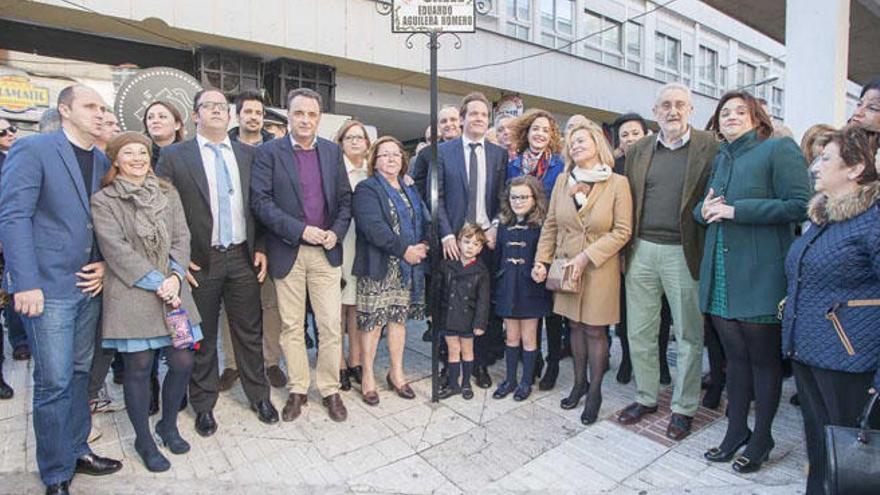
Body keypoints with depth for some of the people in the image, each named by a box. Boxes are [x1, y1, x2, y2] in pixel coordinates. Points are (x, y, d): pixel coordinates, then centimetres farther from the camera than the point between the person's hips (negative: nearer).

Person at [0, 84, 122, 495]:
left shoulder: (103, 161, 12)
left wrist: (105, 263, 0)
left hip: (89, 284, 6)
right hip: (49, 287, -5)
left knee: (79, 373, 14)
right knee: (54, 381, 0)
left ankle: (77, 450, 29)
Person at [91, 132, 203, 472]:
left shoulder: (168, 194, 11)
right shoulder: (103, 201, 0)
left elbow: (181, 239, 6)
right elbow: (116, 249, -9)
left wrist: (175, 277, -9)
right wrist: (157, 283, -14)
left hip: (172, 291, 4)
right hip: (131, 295, -3)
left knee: (183, 362, 3)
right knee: (138, 368, 4)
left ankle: (168, 425, 29)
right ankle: (143, 440, 25)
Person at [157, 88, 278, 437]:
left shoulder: (248, 154, 7)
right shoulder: (174, 156, -1)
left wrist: (260, 248, 2)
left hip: (243, 257, 2)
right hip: (200, 261, -2)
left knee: (250, 331, 11)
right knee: (202, 336, 11)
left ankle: (258, 395, 28)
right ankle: (204, 404, 29)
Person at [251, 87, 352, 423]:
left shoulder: (332, 151, 9)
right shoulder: (269, 152, -1)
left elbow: (345, 198, 9)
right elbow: (260, 200, -9)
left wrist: (336, 232, -8)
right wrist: (301, 230, -17)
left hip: (326, 251, 2)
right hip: (287, 252, -1)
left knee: (331, 326, 4)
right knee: (291, 326, 10)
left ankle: (330, 389, 21)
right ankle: (297, 390, 26)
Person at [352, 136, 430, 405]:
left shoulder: (410, 191, 19)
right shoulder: (367, 189, -3)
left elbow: (424, 221, 13)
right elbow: (373, 226, -17)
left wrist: (422, 246, -7)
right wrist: (404, 250, -19)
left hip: (408, 267, 6)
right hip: (378, 267, -6)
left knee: (399, 318, 12)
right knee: (372, 321, 1)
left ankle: (397, 373, 26)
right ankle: (368, 376, 17)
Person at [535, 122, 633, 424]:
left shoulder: (617, 183, -6)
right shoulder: (562, 181, 4)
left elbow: (622, 232, -10)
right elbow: (550, 225, 6)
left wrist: (586, 256, -16)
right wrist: (541, 260, -3)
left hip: (600, 269, -3)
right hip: (565, 266, 3)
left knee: (595, 330, 4)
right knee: (575, 326, 13)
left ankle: (594, 391, 21)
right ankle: (579, 383, 29)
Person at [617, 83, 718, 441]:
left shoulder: (710, 148, -1)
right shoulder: (638, 151, 9)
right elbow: (629, 201, 10)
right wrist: (627, 247, 4)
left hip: (683, 253, -3)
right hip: (642, 250, 4)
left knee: (689, 336, 8)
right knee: (639, 332, 11)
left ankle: (683, 407, 26)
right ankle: (646, 397, 30)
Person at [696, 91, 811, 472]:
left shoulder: (779, 149, -5)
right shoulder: (720, 158, 15)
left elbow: (800, 205, -14)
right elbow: (705, 208, 20)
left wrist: (737, 210, -18)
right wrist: (704, 210, -2)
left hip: (760, 276, -6)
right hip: (721, 276, 6)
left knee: (764, 360, 8)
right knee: (735, 356, 15)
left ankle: (761, 438, 25)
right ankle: (736, 431, 28)